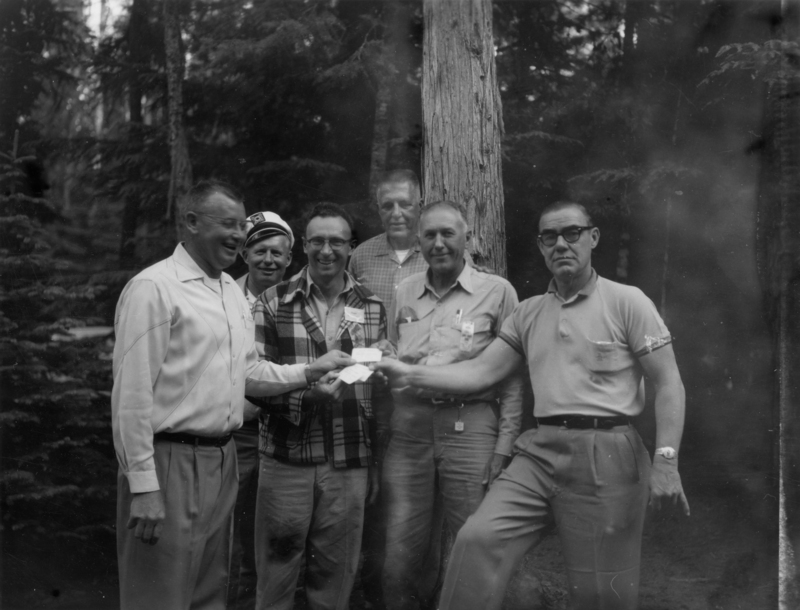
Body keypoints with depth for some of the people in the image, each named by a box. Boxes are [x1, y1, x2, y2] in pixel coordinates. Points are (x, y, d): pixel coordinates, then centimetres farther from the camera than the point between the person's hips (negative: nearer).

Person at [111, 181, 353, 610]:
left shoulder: (233, 292, 12)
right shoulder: (154, 288, -13)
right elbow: (132, 394, -17)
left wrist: (308, 372, 5)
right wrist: (143, 486, -19)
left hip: (222, 460, 8)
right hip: (171, 461, -8)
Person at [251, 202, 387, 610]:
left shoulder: (371, 308, 7)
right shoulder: (272, 303, 0)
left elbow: (379, 390, 10)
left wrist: (375, 465, 10)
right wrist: (305, 385, -22)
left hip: (349, 465, 2)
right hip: (285, 460, -2)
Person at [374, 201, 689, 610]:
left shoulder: (626, 301, -1)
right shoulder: (527, 313, 13)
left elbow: (668, 384, -4)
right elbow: (480, 372, 9)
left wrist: (665, 460, -14)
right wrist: (411, 374, -2)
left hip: (605, 453, -4)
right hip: (540, 451, 4)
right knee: (478, 540, -14)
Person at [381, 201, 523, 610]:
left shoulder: (497, 292, 2)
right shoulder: (404, 292, 13)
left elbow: (512, 377, 0)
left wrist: (504, 446, -5)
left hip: (471, 427, -3)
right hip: (408, 427, 3)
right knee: (399, 560, 6)